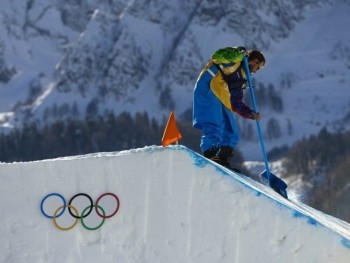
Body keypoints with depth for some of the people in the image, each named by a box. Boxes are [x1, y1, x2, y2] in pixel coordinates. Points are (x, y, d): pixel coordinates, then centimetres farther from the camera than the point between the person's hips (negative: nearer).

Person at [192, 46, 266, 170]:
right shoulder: (238, 54, 7)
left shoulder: (242, 77, 29)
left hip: (220, 100, 10)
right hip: (208, 89, -10)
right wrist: (240, 54, -14)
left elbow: (237, 103, 26)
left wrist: (252, 114, 14)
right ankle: (210, 156, -33)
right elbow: (217, 57, -14)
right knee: (214, 125, -24)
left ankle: (223, 161, 5)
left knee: (231, 134, 7)